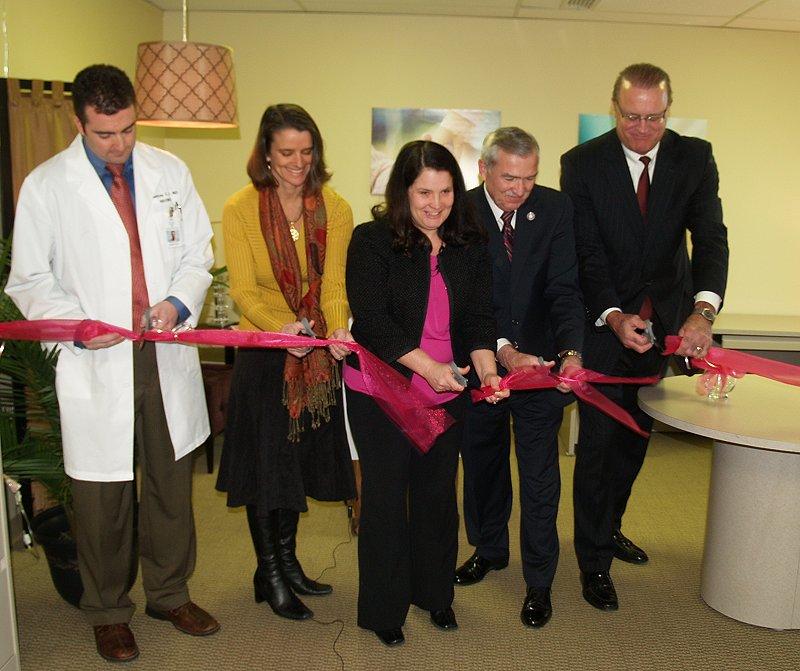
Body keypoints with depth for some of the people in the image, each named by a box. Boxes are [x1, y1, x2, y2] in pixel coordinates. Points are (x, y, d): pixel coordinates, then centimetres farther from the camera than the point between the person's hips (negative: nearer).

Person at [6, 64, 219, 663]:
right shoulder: (44, 186, -1)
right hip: (97, 365, -2)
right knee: (103, 495, 8)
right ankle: (108, 611, 31)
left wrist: (178, 302, -10)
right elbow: (29, 280, 2)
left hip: (169, 356, 3)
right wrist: (76, 324, -15)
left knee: (172, 483, 13)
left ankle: (171, 594, 35)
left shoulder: (170, 172, 6)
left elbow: (198, 253, 9)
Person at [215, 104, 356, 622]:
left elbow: (334, 285, -8)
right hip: (263, 351, -3)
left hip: (318, 354, 3)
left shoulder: (335, 209, -2)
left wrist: (337, 330, -29)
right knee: (266, 462, 6)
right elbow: (243, 290, -12)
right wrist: (283, 327, -31)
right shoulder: (241, 208, -7)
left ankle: (287, 559, 35)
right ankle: (269, 574, 25)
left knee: (302, 458, 15)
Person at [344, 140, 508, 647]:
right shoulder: (372, 240, -10)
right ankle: (384, 608, 24)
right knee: (386, 495, 7)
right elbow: (372, 319, -16)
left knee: (438, 492, 14)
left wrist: (486, 368, -16)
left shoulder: (471, 245, 3)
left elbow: (479, 316, 2)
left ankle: (435, 593, 35)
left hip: (448, 393, 4)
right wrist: (427, 366, -23)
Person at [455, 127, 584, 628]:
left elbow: (564, 288, -13)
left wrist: (571, 352, -29)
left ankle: (539, 582, 23)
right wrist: (503, 352, -29)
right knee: (481, 461, 19)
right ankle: (489, 550, 44)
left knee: (540, 475, 4)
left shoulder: (556, 208, -9)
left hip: (540, 360, 0)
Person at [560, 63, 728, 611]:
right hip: (604, 323, -3)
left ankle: (608, 528, 40)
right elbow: (586, 252, -15)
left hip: (662, 324, 4)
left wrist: (704, 310, -32)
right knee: (599, 443, 1)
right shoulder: (582, 163, -11)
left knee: (636, 437, 18)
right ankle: (594, 561, 17)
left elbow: (711, 237, -15)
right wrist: (613, 316, -29)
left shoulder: (694, 157, -4)